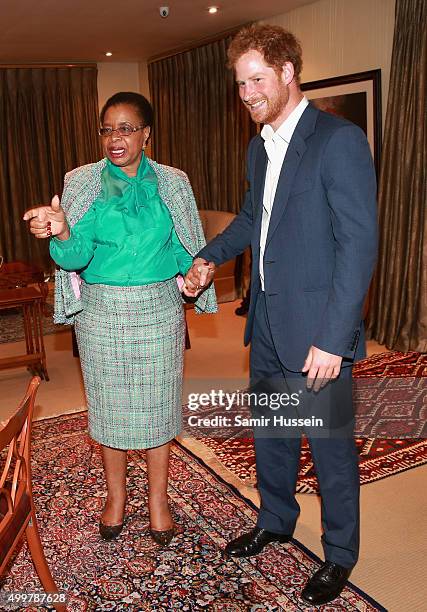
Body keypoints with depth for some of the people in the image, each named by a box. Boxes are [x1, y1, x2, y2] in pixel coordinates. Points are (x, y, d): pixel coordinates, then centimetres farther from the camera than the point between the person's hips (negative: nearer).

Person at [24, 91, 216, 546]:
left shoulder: (172, 183, 0)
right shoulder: (82, 183, -1)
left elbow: (186, 250, 7)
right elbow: (76, 257, -11)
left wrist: (188, 302, -2)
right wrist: (61, 234, -31)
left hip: (158, 309, 0)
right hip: (102, 311, 0)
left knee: (156, 404, 9)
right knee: (108, 403, 11)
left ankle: (157, 498, 30)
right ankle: (115, 495, 34)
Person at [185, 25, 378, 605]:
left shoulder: (340, 140, -14)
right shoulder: (259, 148, 11)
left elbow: (359, 244, -19)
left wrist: (332, 339, -22)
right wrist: (210, 256, 6)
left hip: (317, 329, -7)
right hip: (267, 323, 8)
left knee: (330, 445, 9)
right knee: (269, 432, 21)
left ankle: (340, 553, 32)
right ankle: (275, 520, 45)